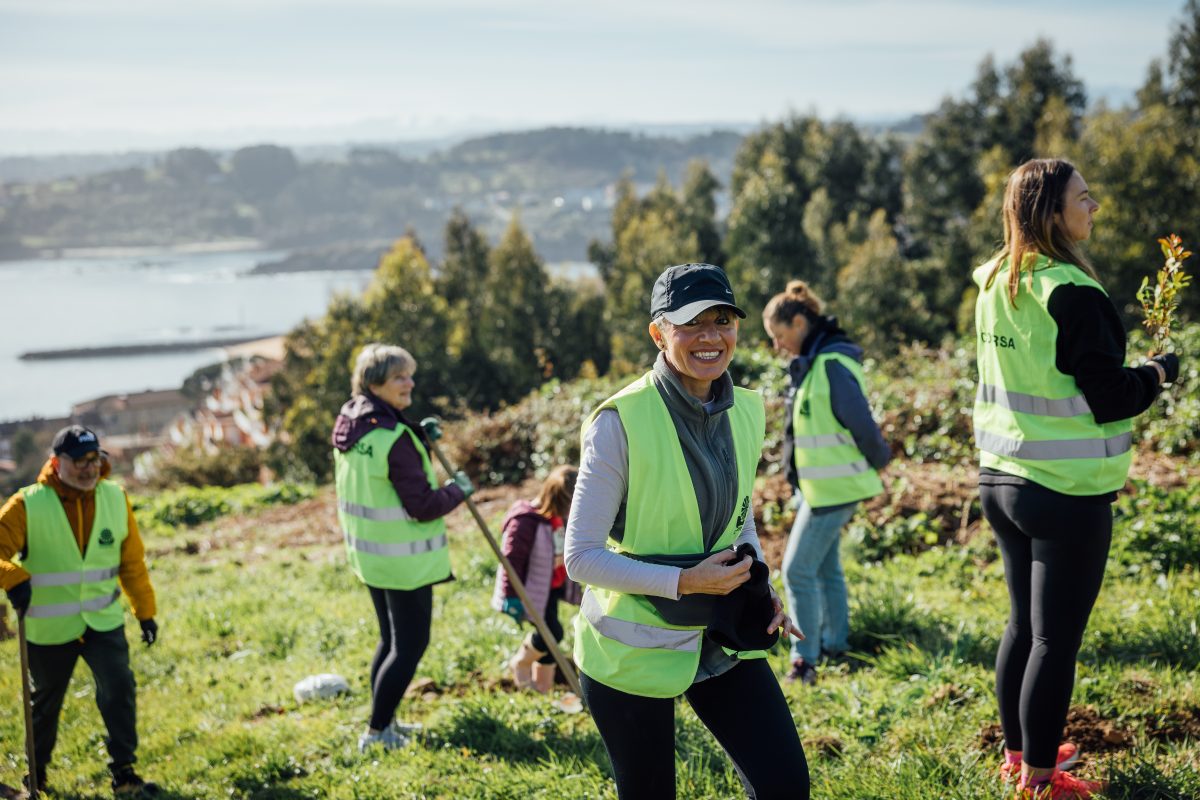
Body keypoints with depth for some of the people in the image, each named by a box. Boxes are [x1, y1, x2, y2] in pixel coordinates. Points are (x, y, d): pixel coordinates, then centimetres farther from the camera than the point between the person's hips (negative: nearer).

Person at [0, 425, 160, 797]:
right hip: (49, 626, -2)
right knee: (46, 700, 15)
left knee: (119, 689, -12)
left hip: (104, 620, 2)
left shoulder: (115, 499, -1)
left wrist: (145, 611, 11)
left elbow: (132, 561, 7)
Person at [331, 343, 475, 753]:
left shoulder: (350, 428, 4)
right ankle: (376, 733, 4)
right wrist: (457, 490, -5)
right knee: (410, 646, 1)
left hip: (368, 551, 9)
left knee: (390, 639, 21)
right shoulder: (395, 438, -23)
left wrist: (421, 440, 12)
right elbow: (422, 506, -22)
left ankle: (384, 723, 30)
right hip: (404, 558, -9)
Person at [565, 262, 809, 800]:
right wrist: (684, 582, -25)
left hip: (721, 639, 5)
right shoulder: (620, 422, -20)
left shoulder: (747, 411, -1)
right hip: (634, 650, -5)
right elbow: (581, 557, -18)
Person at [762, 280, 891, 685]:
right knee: (825, 567, 18)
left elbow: (861, 424, -20)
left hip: (833, 488, -10)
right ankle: (835, 644, 30)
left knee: (798, 569, -7)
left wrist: (878, 463, -5)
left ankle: (806, 658, 0)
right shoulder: (810, 363, 10)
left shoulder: (833, 365, -21)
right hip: (817, 486, 10)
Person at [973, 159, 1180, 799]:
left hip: (1001, 479, 8)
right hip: (1067, 491, -8)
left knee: (1024, 623, 19)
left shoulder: (995, 284, 6)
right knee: (1056, 638, 2)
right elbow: (1109, 400, -18)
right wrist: (1158, 373, 0)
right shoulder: (1072, 294, -20)